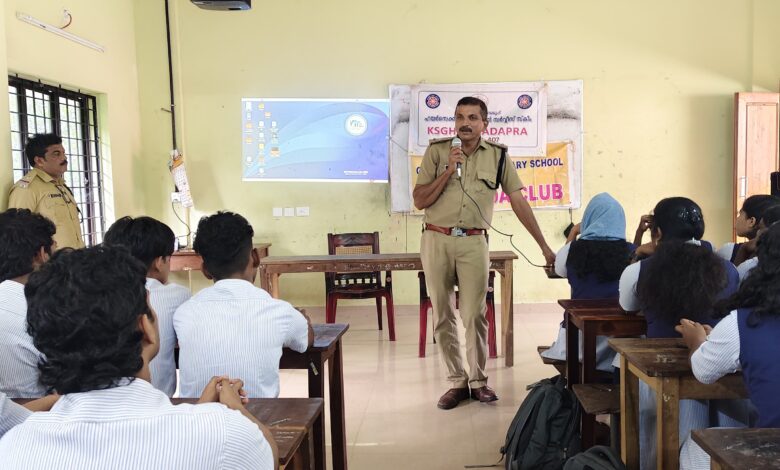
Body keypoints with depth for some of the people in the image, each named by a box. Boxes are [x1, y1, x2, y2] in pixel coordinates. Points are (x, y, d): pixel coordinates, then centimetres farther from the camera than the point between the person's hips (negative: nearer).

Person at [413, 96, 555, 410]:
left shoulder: (497, 155, 3)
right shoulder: (437, 151, 2)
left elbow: (518, 201, 5)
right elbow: (419, 201, -1)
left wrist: (544, 246, 3)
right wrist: (448, 172, -14)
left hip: (474, 243, -1)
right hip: (436, 240, 1)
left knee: (475, 316, -1)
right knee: (443, 316, 6)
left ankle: (478, 380, 16)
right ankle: (456, 381, 18)